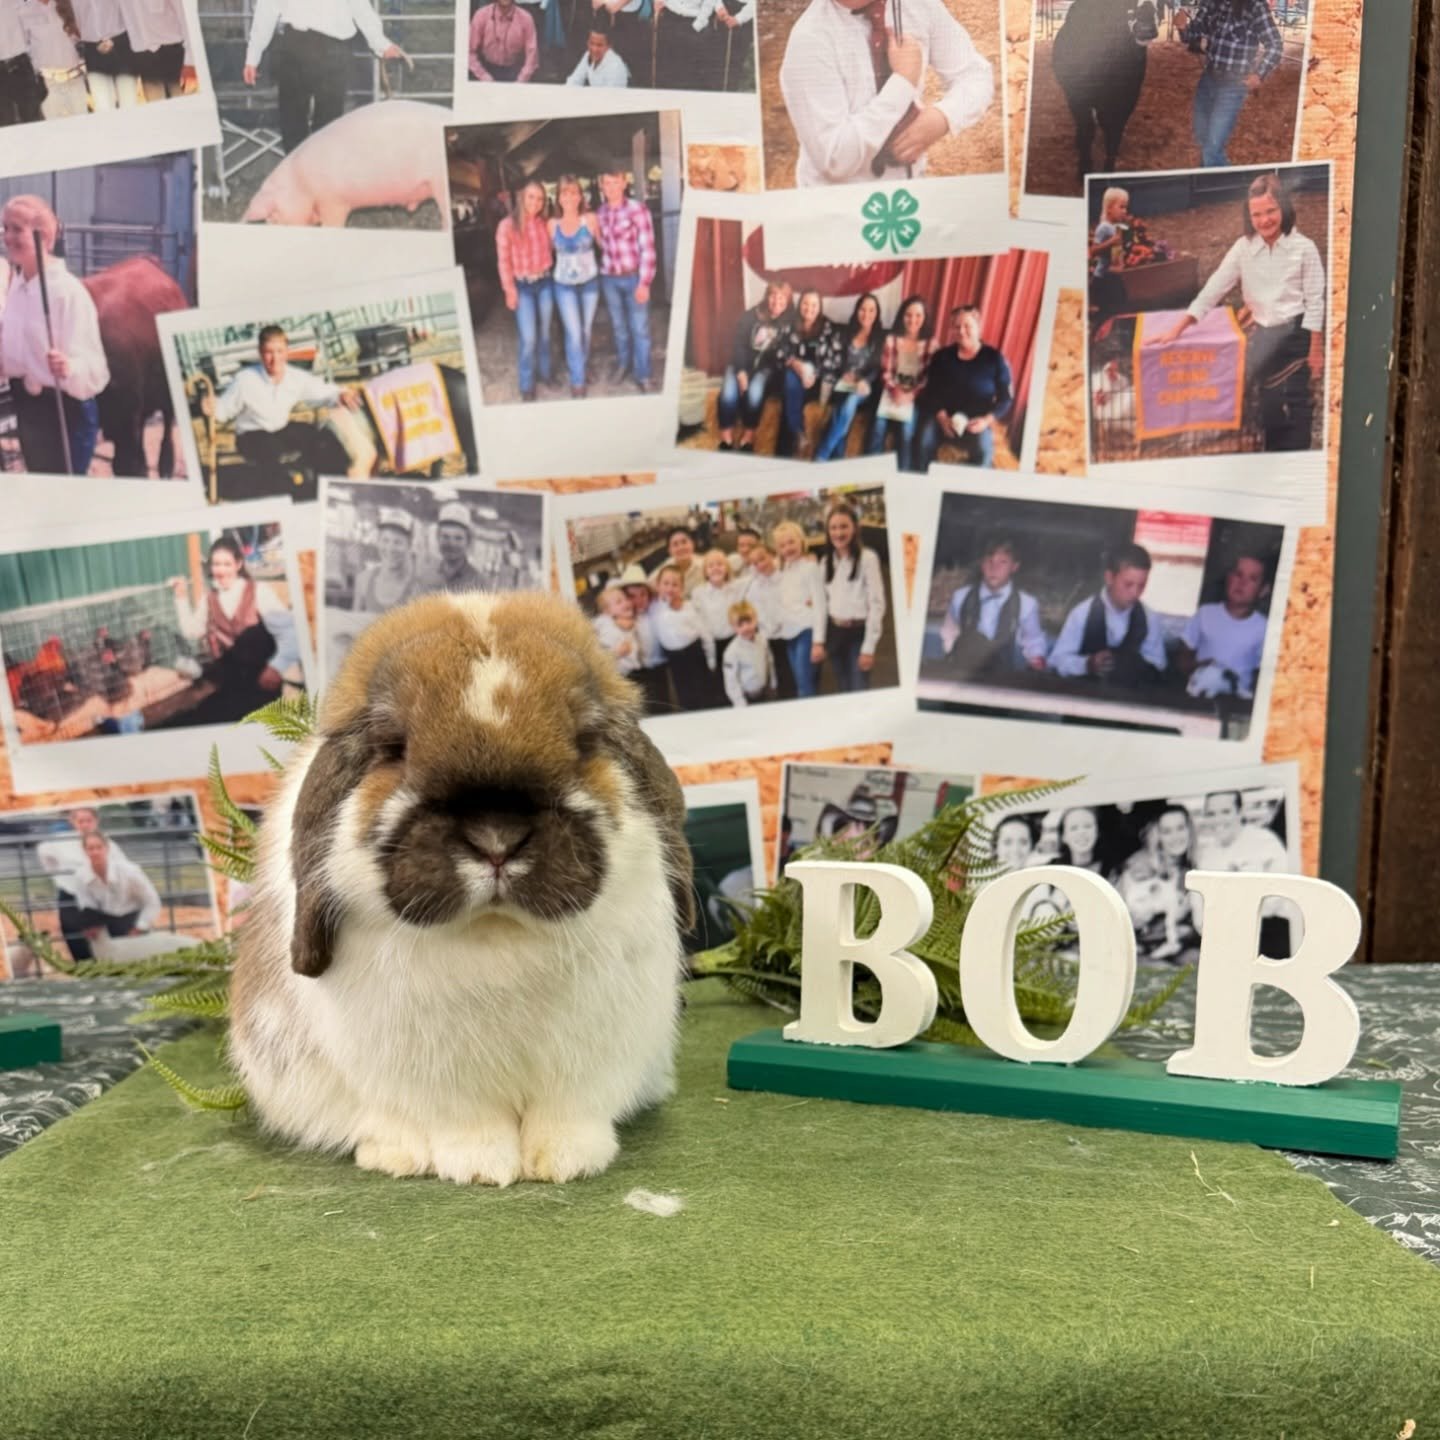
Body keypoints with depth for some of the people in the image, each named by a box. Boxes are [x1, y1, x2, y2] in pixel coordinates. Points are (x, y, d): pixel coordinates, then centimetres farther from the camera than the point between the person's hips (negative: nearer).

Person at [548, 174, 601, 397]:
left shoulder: (590, 219, -10)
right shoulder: (553, 224, -6)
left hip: (590, 282, 1)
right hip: (564, 285, 0)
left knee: (586, 329, 14)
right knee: (574, 333, -6)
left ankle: (582, 366, 40)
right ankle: (577, 382, 6)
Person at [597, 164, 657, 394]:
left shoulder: (638, 209, -11)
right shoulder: (600, 212, 4)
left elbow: (647, 248, -12)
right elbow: (601, 245, 12)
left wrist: (644, 282, -16)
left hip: (633, 277, -4)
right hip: (608, 278, 4)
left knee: (639, 328, 0)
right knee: (618, 326, 17)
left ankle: (642, 374, 10)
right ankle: (623, 364, 35)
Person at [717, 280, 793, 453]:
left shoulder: (791, 320, -4)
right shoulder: (752, 315, -2)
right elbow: (739, 344, -5)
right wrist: (741, 371, -18)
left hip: (767, 365, -1)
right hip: (743, 362, 1)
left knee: (754, 391, -33)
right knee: (728, 391, -28)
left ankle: (748, 436, -17)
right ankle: (726, 437, -17)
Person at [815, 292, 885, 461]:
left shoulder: (881, 338, 9)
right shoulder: (848, 333, 15)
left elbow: (879, 368, 1)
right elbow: (838, 360, 12)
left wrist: (864, 381, -17)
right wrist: (845, 374, -9)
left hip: (864, 387, -2)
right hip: (844, 384, 3)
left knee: (849, 404, -34)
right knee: (838, 412, -29)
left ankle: (820, 458, -37)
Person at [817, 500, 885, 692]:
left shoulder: (868, 558, -13)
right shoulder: (827, 561, 8)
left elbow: (877, 604, -13)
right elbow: (823, 603, 10)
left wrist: (869, 647, -14)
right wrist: (819, 641, 4)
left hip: (858, 633, -6)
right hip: (835, 633, 6)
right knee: (843, 692, 14)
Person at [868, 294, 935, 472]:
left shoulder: (930, 344, 9)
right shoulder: (892, 339, 13)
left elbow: (929, 375, 2)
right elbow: (885, 370, 6)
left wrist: (911, 394, -12)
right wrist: (894, 389, -12)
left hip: (913, 397, -1)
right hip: (891, 393, 1)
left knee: (907, 434, -22)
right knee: (878, 430, -19)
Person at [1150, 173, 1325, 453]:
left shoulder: (1304, 248, -9)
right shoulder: (1243, 247, 0)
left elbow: (1315, 302, -7)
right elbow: (1214, 288, -1)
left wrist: (1316, 351, -9)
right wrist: (1177, 329, -8)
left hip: (1295, 334, -4)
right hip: (1263, 333, 4)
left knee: (1294, 405, 0)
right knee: (1268, 406, 11)